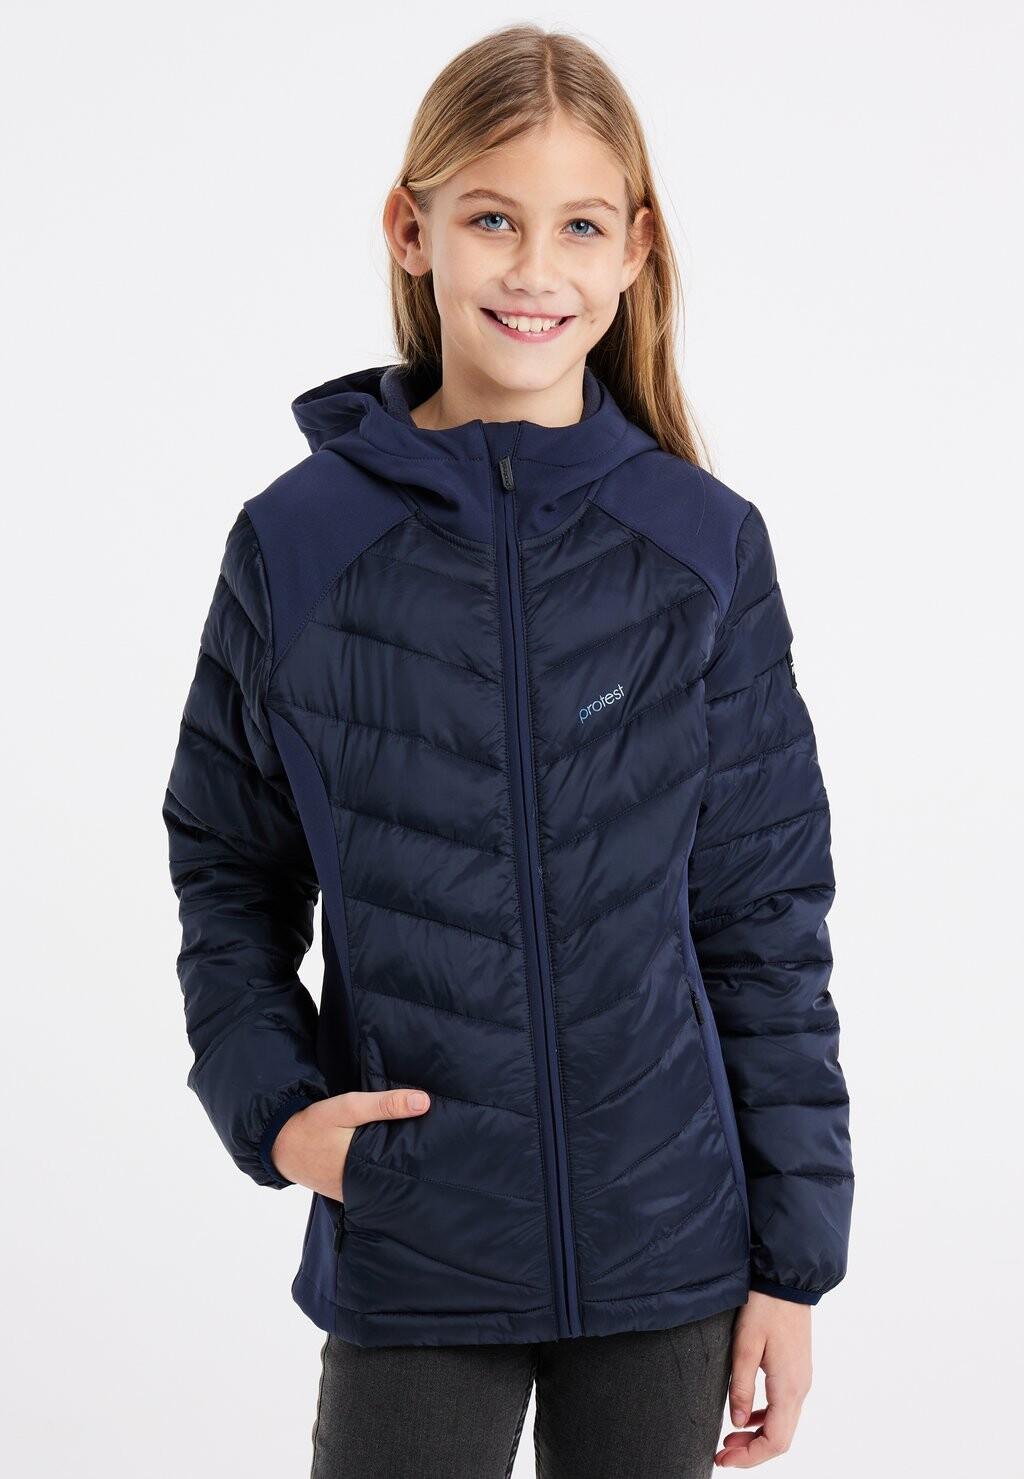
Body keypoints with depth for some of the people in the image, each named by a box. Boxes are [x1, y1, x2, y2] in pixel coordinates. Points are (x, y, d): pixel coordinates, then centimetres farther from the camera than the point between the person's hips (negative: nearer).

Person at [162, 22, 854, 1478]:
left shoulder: (708, 548, -2)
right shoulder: (297, 543, -3)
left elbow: (771, 914, 1)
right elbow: (228, 867, 7)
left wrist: (793, 1258, 0)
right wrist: (270, 1101, -8)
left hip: (667, 1252, 1)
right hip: (410, 1256, 0)